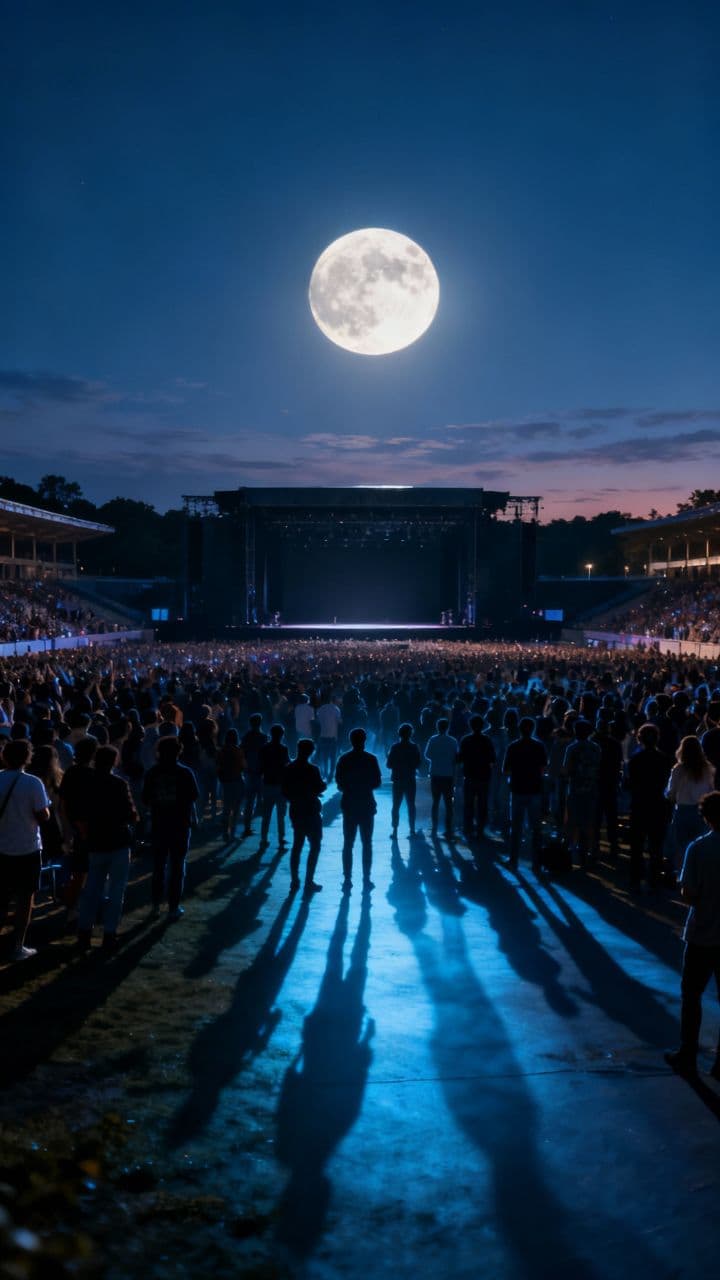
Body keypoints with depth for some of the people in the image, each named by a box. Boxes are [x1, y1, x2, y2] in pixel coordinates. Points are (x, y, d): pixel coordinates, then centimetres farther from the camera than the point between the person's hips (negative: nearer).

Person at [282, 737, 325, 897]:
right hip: (310, 812, -6)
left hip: (295, 811, 6)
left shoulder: (288, 769, 1)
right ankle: (309, 882, 0)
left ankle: (294, 880, 17)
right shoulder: (312, 770, -18)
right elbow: (319, 788, -12)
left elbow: (285, 791, 5)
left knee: (297, 845, 15)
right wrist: (324, 783, 7)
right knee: (315, 846, 4)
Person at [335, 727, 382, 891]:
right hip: (366, 805, -1)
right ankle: (366, 879, 6)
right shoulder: (371, 759, -7)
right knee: (367, 844, 8)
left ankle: (347, 879, 4)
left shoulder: (344, 759, -3)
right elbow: (377, 783, -4)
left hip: (349, 805, 1)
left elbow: (338, 782, -2)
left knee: (348, 844, 7)